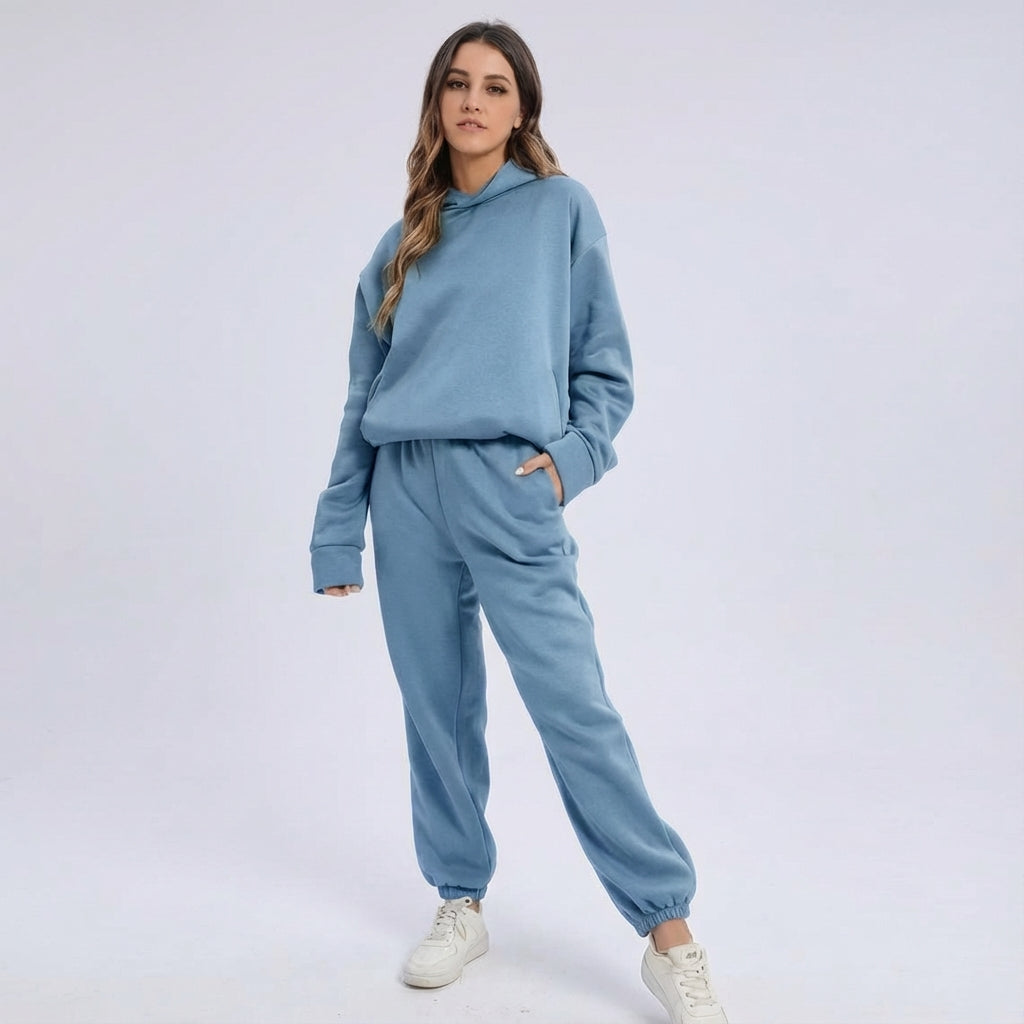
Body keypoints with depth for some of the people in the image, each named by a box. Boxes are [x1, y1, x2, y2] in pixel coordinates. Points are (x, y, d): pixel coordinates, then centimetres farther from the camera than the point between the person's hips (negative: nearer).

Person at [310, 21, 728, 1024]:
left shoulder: (562, 208, 6)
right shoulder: (402, 244, 14)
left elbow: (606, 367, 7)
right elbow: (363, 395, 16)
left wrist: (571, 456, -10)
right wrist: (336, 532, 14)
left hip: (509, 491, -4)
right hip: (407, 490, 4)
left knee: (574, 708, -9)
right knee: (436, 708, 9)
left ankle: (670, 937, 0)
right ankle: (461, 905, 25)